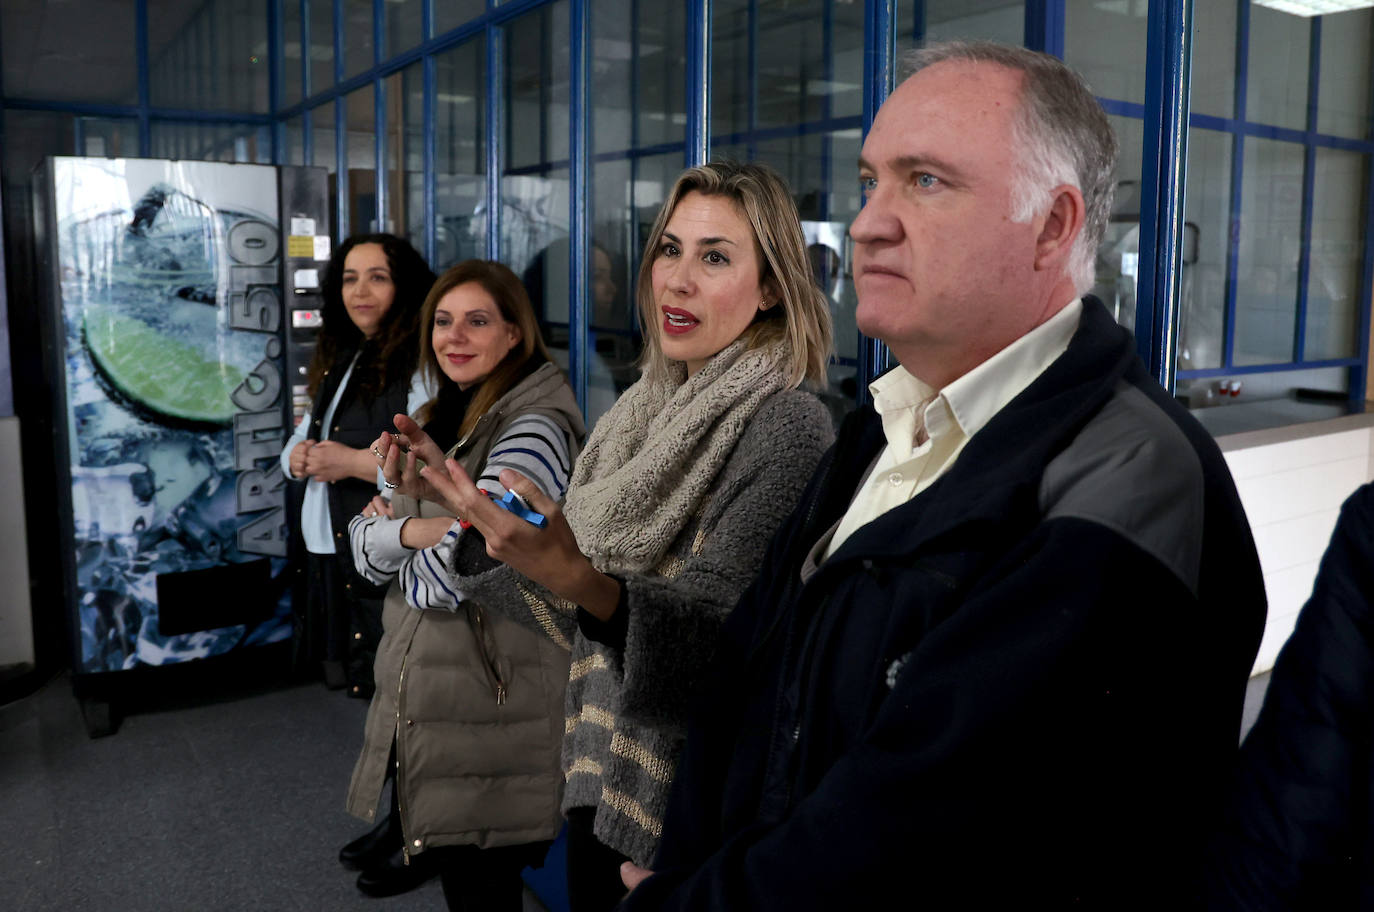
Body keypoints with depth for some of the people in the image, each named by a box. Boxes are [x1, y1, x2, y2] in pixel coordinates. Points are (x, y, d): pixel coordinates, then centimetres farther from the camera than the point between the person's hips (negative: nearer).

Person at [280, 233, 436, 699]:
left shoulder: (421, 366, -12)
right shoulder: (339, 363, 17)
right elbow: (300, 438, 25)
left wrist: (353, 461, -19)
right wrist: (296, 457, 1)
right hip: (325, 556, 9)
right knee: (346, 678, 17)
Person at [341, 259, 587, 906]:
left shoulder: (535, 427, -17)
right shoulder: (442, 420, 9)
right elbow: (366, 553, 3)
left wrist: (393, 532, -5)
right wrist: (406, 510, -17)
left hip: (489, 711, -7)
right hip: (419, 697, 7)